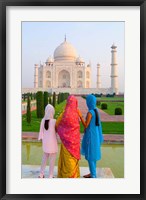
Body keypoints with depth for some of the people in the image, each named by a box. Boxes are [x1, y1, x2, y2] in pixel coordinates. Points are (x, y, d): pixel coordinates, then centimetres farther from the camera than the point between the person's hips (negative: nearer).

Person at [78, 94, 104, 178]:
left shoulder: (90, 112, -21)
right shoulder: (96, 111, 7)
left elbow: (86, 126, -18)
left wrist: (80, 116, -15)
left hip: (91, 136, -9)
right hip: (94, 135, 9)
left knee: (90, 155, 2)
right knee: (93, 154, 17)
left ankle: (93, 175, 11)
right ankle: (93, 173, 27)